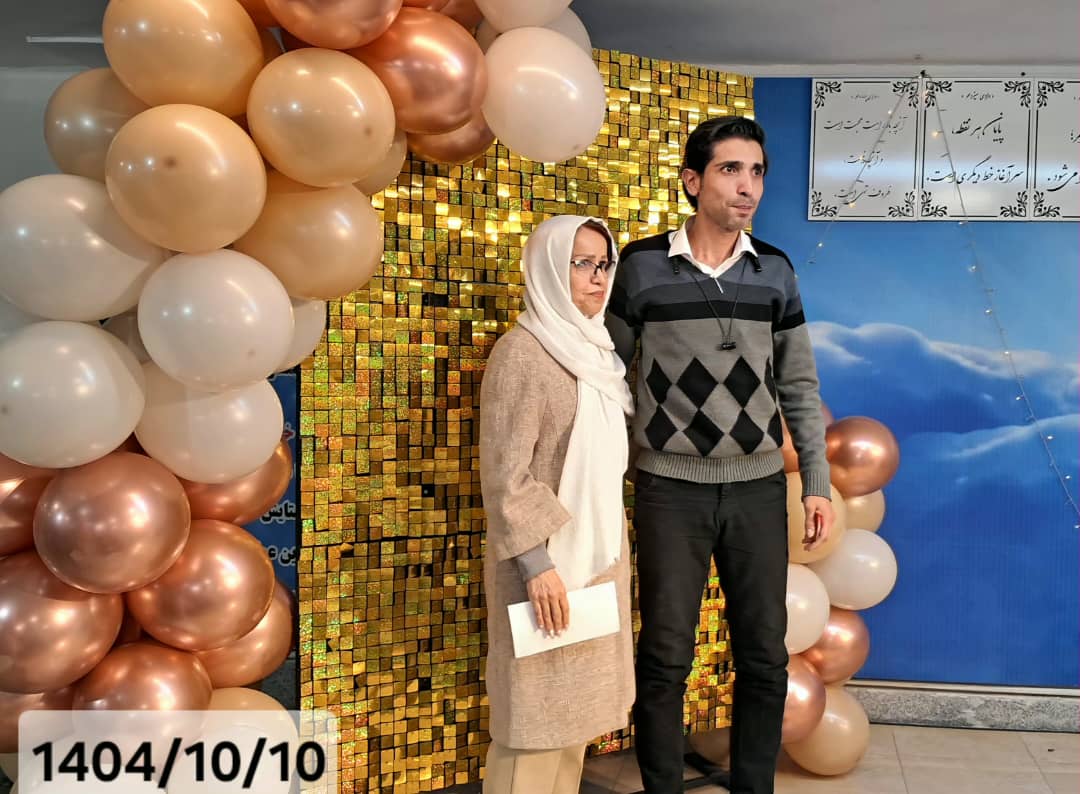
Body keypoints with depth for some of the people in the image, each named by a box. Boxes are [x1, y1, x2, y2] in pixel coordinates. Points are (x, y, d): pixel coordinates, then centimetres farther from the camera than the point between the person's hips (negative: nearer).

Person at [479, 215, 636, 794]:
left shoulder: (595, 350, 10)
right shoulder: (522, 353, -14)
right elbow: (504, 474, -18)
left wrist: (610, 550, 15)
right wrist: (536, 563, -21)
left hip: (600, 551, 8)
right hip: (548, 556, -7)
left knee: (575, 702, 16)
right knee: (536, 708, 3)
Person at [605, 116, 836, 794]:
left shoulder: (776, 272, 4)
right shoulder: (643, 266, -4)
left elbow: (799, 388, 9)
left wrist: (818, 484, 3)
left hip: (759, 490, 3)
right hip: (670, 490, -2)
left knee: (765, 658, 10)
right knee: (666, 659, 6)